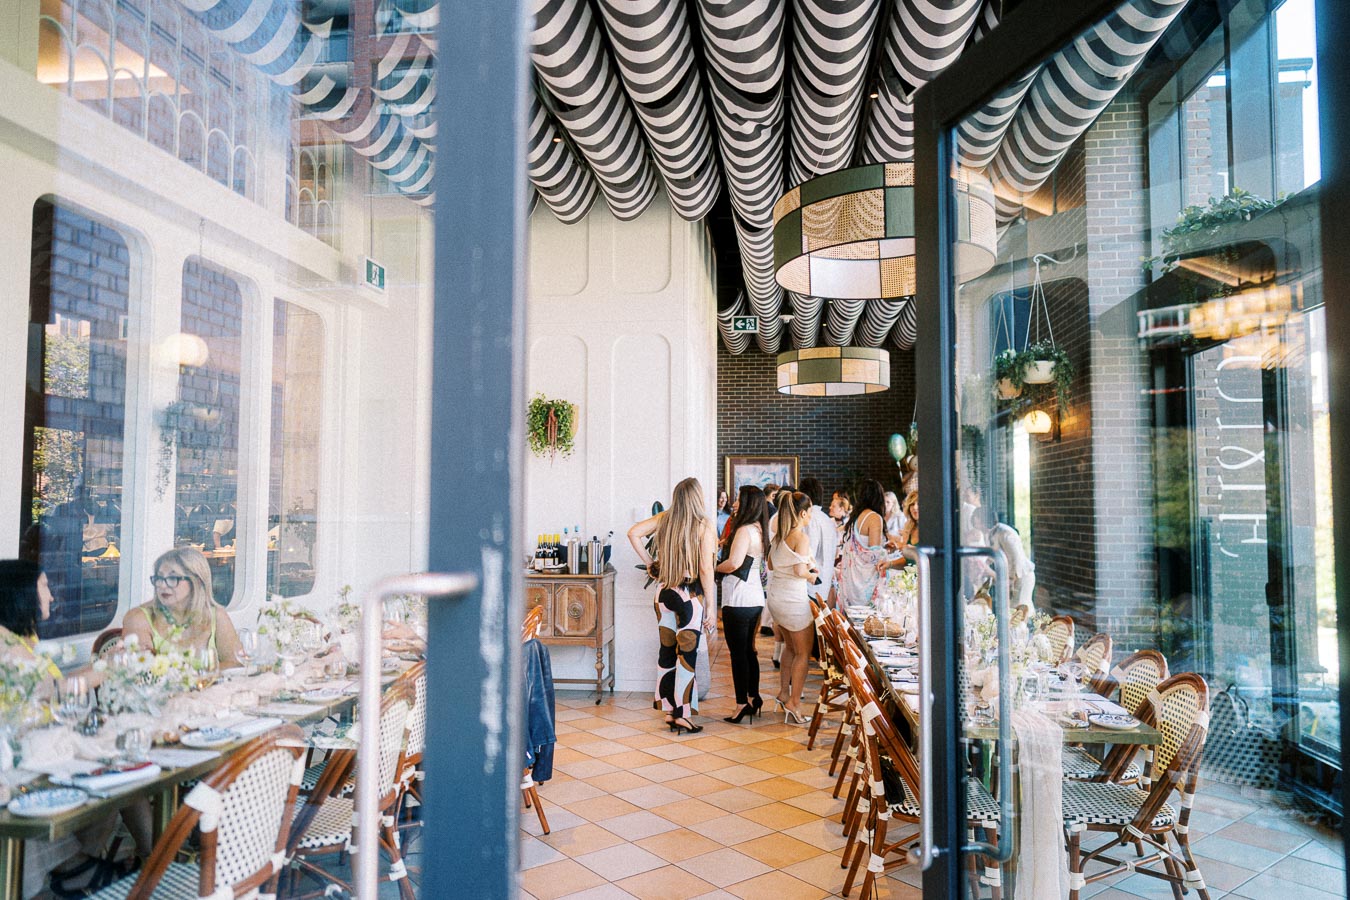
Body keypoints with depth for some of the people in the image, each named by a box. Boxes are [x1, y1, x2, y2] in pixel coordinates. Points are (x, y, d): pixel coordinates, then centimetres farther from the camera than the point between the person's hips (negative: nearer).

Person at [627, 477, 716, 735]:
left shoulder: (665, 519, 3)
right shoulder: (704, 525, -10)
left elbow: (633, 533, -1)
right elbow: (706, 570, -12)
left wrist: (649, 562, 6)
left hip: (664, 593, 5)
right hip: (689, 595, -5)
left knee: (666, 652, 12)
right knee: (687, 655, 1)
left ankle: (669, 711, 20)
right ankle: (682, 715, 5)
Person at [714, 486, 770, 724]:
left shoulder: (745, 530, -16)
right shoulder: (759, 530, 11)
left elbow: (734, 563, -27)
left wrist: (715, 567, -9)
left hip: (738, 601, -9)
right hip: (755, 599, 9)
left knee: (738, 653, -1)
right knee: (749, 650, 17)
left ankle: (742, 705, 4)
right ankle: (753, 698, 26)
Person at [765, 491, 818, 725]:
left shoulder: (778, 535, 7)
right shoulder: (801, 538, -16)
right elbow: (799, 571, -24)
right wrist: (811, 575, -3)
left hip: (775, 597, 8)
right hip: (793, 599, -8)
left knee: (790, 646, 25)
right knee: (803, 653, 5)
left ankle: (784, 693, 28)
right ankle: (794, 704, 7)